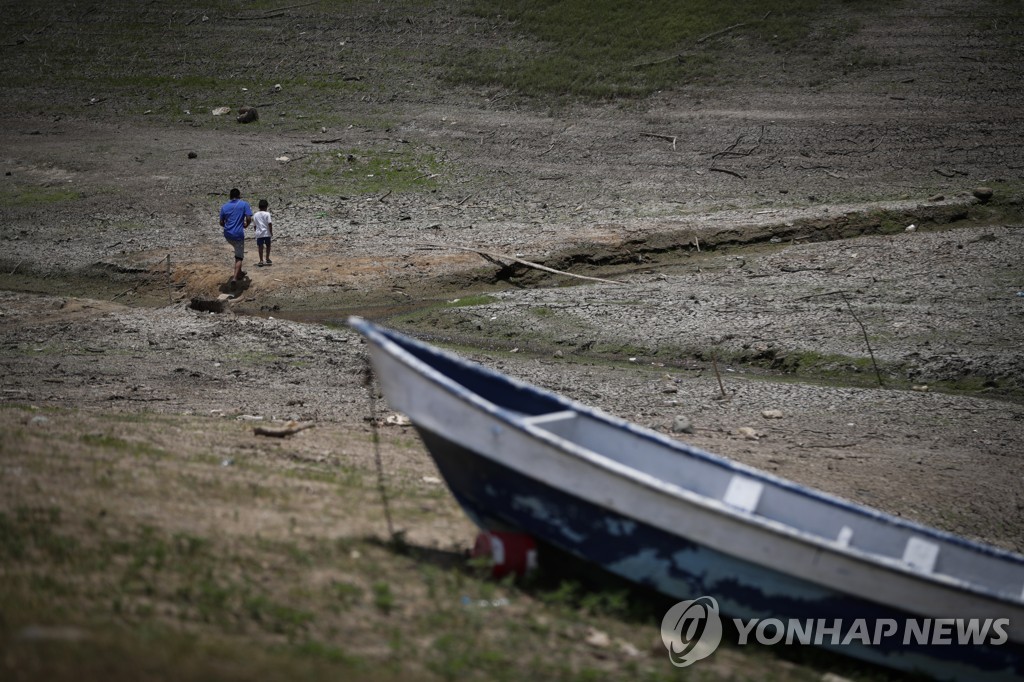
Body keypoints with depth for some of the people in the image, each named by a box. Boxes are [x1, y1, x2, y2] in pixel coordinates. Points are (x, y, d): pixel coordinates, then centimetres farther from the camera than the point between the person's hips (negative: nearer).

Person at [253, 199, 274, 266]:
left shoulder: (255, 215, 5)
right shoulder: (267, 214, -8)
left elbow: (255, 225, 9)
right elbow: (269, 224, -13)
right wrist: (271, 232, -6)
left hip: (259, 233, 2)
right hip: (267, 233, -2)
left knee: (260, 247, 6)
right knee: (268, 245, 14)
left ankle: (261, 261, 4)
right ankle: (267, 259, 19)